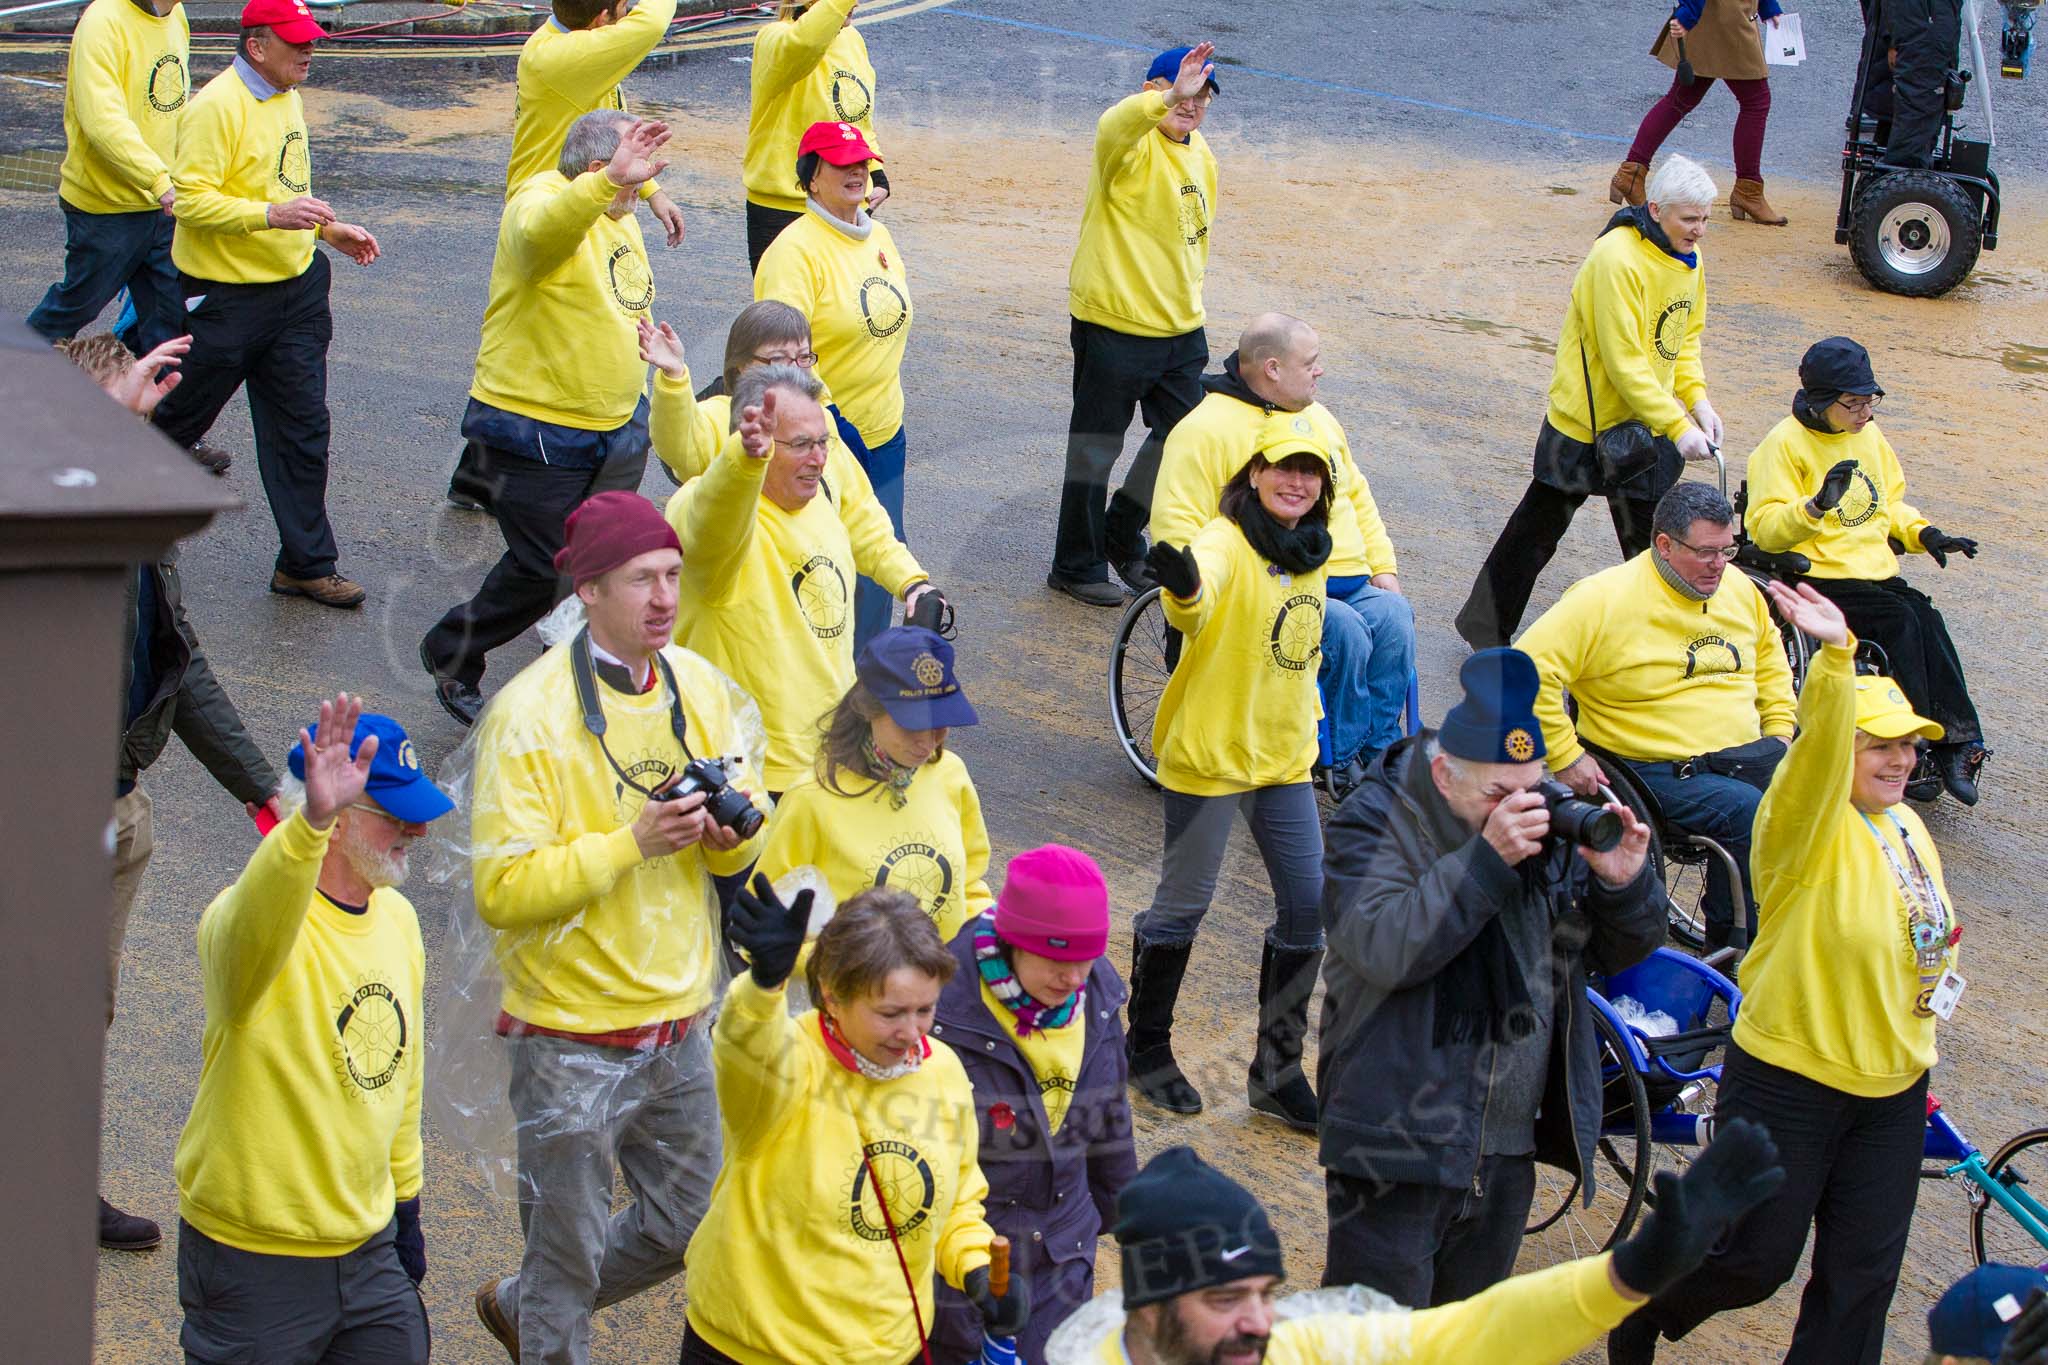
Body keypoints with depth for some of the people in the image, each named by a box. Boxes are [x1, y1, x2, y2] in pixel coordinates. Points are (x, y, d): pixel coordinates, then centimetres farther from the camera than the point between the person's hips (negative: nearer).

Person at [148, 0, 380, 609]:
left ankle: (306, 563, 11)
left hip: (295, 289, 7)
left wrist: (329, 228, 14)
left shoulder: (287, 98, 10)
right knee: (180, 419, 8)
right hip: (226, 298, -7)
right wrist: (272, 215, -31)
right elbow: (193, 200, -23)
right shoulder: (217, 106, -17)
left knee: (302, 427, 5)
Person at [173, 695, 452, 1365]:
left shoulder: (397, 915, 4)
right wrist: (310, 823, -64)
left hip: (368, 1246, 7)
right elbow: (252, 932, -47)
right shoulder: (256, 917, -21)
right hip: (253, 1261, -7)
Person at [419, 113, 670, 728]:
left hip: (619, 425, 9)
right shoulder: (541, 200, -19)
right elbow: (542, 230, -47)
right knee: (546, 572, -1)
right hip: (539, 433, -9)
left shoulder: (617, 216, 11)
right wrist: (611, 179, -60)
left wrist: (636, 395, 29)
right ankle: (450, 656, 21)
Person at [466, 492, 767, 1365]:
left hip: (680, 1022, 6)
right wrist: (634, 843, -29)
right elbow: (502, 891, -21)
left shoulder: (700, 686, 1)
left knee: (682, 1229, 20)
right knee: (570, 1252, 7)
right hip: (573, 1038, -6)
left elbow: (741, 851, 10)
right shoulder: (530, 715, -18)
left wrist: (731, 827, -14)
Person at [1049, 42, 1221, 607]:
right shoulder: (1135, 142, -14)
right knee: (1096, 448, 4)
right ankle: (1077, 565, 19)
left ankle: (1122, 538, 36)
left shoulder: (1200, 154, 12)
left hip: (1180, 328, 8)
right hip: (1114, 326, -8)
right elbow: (1114, 129, -40)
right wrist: (1170, 97, -57)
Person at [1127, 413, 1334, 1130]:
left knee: (1309, 907, 8)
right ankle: (1147, 1045, 28)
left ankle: (1277, 1070, 21)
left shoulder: (1311, 552, 4)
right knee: (1183, 903, 6)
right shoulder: (1226, 543, -19)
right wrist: (1183, 587, -65)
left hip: (1284, 755, 7)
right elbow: (1196, 602, -43)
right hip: (1209, 750, -7)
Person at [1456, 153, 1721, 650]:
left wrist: (1697, 399, -1)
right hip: (1588, 420, -7)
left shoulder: (1688, 257, 3)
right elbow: (1624, 362, -26)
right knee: (1540, 525, 5)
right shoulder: (1616, 260, -24)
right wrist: (1676, 425, -26)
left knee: (1647, 535, 12)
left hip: (1645, 423, 7)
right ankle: (1487, 627, 20)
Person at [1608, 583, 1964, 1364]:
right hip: (1788, 1080, -7)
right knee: (1754, 1259, 3)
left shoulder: (1907, 827, 7)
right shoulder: (1806, 822, -17)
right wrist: (1834, 655, -54)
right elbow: (1818, 746, -39)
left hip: (1892, 1091, 7)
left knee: (1861, 1279, 8)